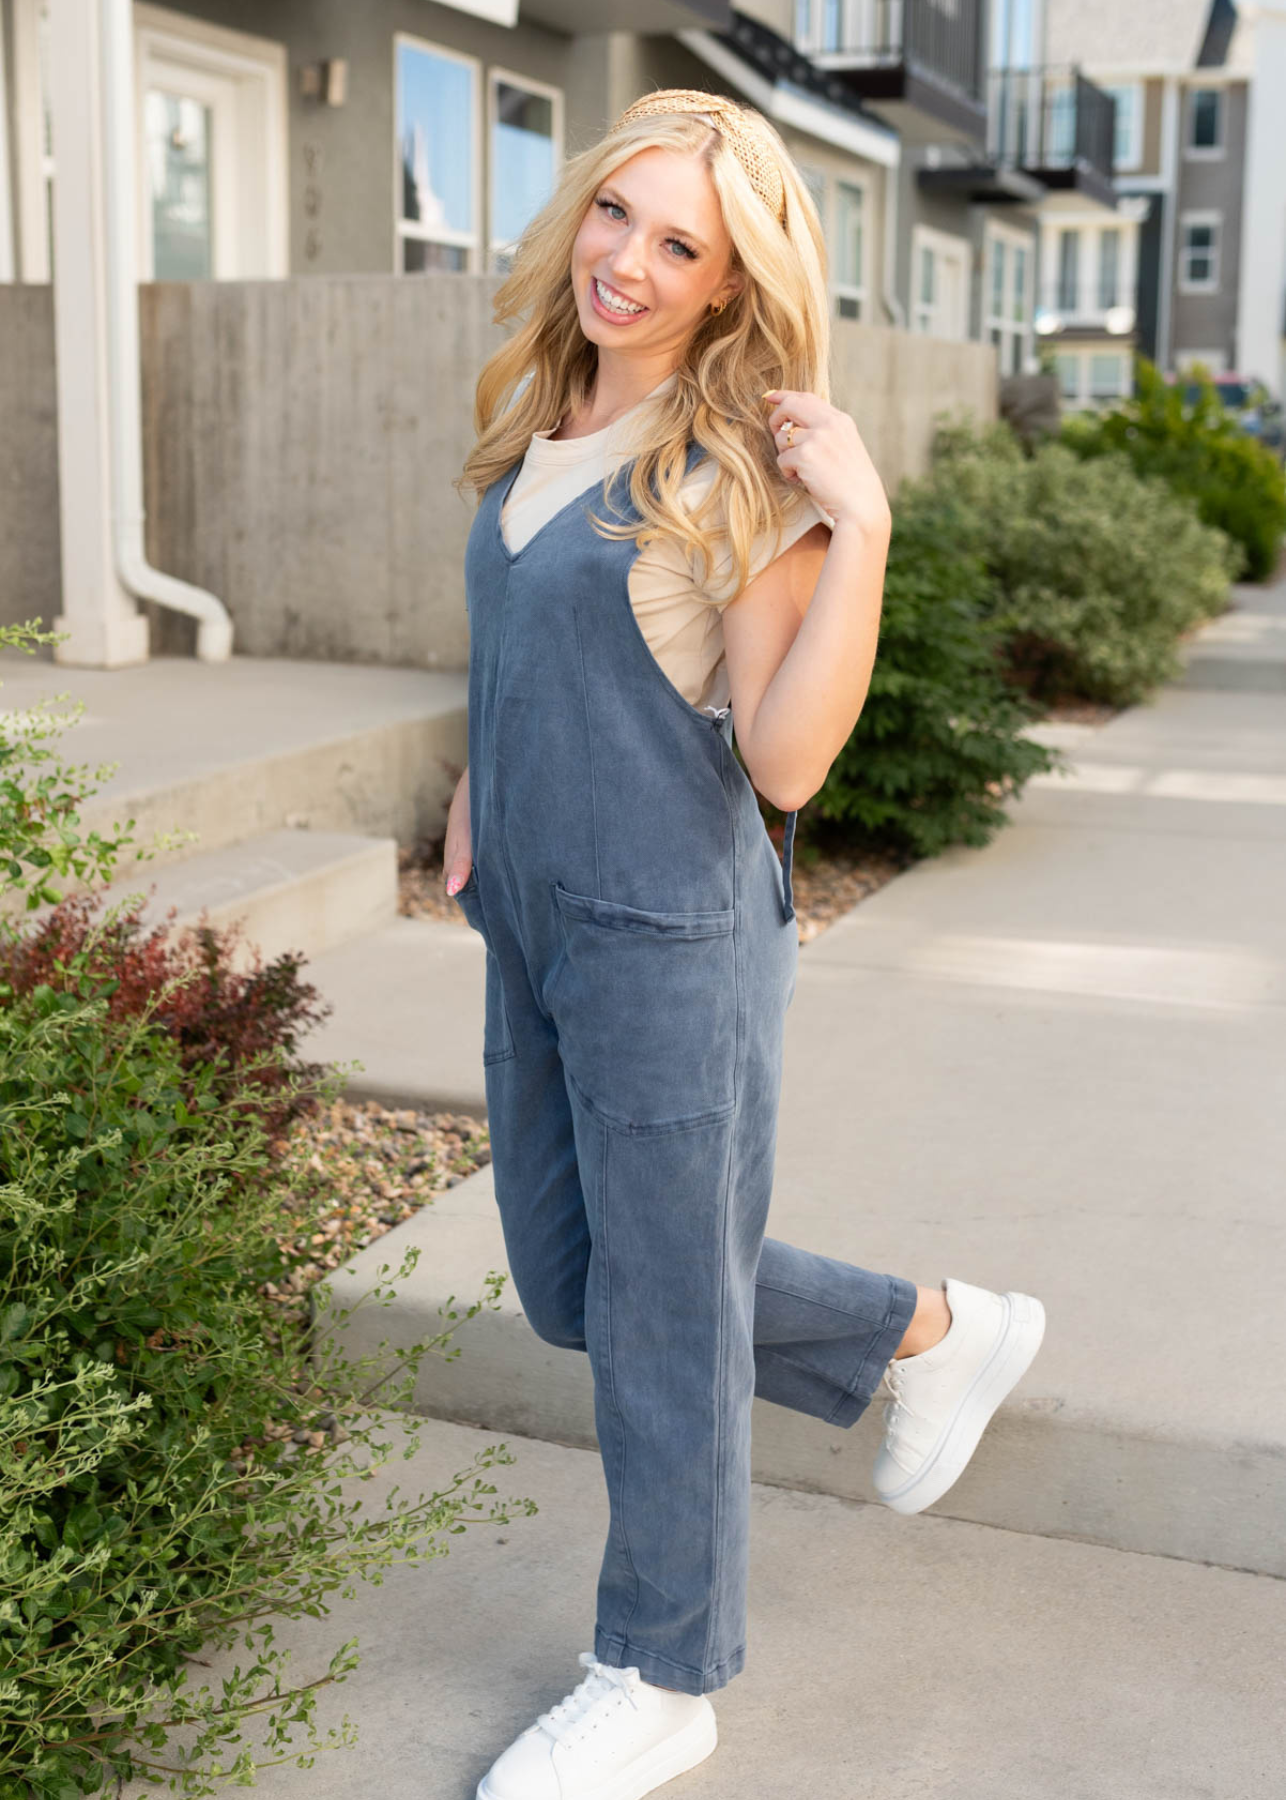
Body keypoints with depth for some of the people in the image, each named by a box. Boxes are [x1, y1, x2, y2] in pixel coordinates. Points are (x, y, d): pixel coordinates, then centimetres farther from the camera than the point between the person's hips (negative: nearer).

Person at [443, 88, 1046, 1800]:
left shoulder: (744, 467, -13)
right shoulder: (539, 424, 9)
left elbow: (785, 758, -20)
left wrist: (862, 523, -25)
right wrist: (482, 782, 14)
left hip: (673, 937, -8)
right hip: (538, 926, 9)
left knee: (661, 1309, 6)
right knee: (573, 1285, 19)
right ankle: (934, 1331, 36)